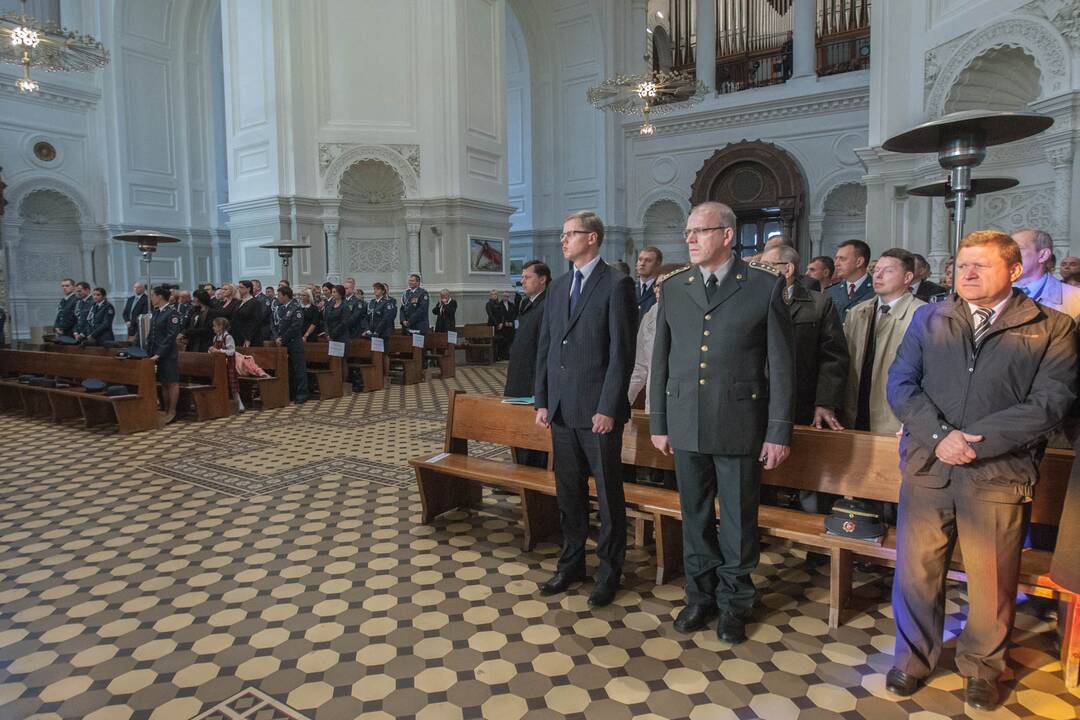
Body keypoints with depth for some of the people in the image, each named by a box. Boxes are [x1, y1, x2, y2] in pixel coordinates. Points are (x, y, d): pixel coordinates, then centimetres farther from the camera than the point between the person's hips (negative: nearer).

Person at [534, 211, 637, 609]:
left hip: (598, 410, -6)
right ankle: (571, 563, 32)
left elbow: (622, 351, -12)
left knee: (609, 494, 7)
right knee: (568, 492, 16)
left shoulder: (616, 284, -7)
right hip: (562, 408, 6)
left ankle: (609, 573, 22)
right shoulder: (558, 287, 13)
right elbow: (545, 347, 14)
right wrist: (542, 401, 9)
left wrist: (608, 408, -15)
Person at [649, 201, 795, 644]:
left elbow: (781, 363, -3)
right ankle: (700, 595, 32)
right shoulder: (673, 289, 7)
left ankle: (734, 603, 29)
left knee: (738, 520, 9)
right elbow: (660, 359, 10)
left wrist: (779, 432, -6)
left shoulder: (765, 286, -3)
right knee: (695, 516, 14)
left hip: (739, 424, -3)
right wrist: (658, 422, 8)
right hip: (686, 424, 3)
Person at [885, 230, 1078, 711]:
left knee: (992, 579, 10)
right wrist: (939, 434, -13)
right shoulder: (929, 319, 9)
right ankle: (913, 659, 29)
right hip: (928, 466, 2)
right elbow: (900, 384, 2)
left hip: (1000, 473, -1)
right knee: (915, 569, 9)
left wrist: (974, 439, -16)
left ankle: (981, 667, 33)